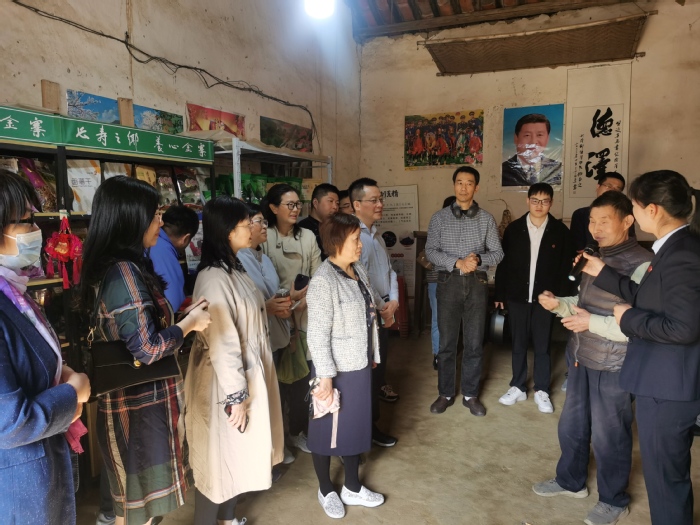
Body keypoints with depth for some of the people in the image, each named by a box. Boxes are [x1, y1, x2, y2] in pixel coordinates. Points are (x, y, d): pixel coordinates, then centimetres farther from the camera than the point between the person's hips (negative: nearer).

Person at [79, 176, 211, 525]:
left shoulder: (109, 266, 6)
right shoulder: (124, 272, -24)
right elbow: (148, 349, -26)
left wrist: (182, 315, 8)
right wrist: (190, 323, -12)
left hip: (128, 397, 9)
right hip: (142, 403, -9)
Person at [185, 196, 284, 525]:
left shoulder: (234, 268, 6)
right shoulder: (214, 278, -24)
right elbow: (222, 344, -24)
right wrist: (235, 396, -19)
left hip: (247, 374, 9)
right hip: (226, 382, -9)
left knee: (238, 452, 22)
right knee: (221, 457, 8)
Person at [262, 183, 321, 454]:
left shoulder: (308, 237, 6)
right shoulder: (264, 238, -4)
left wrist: (303, 298, -9)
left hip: (304, 315, 3)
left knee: (303, 373, 5)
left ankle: (298, 429, 23)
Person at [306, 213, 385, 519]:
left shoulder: (358, 270, 2)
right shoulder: (323, 282, -23)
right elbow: (317, 335, -23)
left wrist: (373, 354, 13)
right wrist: (325, 377, -22)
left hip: (359, 366, 8)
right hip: (335, 370, -8)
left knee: (357, 426, 21)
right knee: (328, 430, 14)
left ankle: (352, 488, 41)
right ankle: (326, 491, 37)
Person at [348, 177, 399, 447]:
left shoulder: (376, 235, 11)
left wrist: (393, 302, 0)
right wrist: (380, 310, -14)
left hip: (384, 311, 8)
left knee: (381, 359, 21)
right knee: (367, 368, 3)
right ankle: (369, 426, 17)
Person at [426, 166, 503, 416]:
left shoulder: (486, 219, 5)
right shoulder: (439, 217, 2)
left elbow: (497, 252, 3)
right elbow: (430, 250, -4)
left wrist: (478, 259, -17)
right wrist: (457, 262, -18)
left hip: (477, 283, 1)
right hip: (448, 282, -1)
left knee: (474, 343, 7)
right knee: (446, 342, 6)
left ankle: (471, 395, 22)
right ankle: (446, 393, 21)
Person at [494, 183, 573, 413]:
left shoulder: (561, 231, -1)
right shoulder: (513, 229, 1)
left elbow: (566, 267, 0)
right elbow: (503, 263, 3)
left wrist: (561, 296, -6)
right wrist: (500, 294, 1)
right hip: (517, 296, 1)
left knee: (542, 346, 8)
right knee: (518, 344, 10)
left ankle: (542, 391, 21)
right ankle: (518, 387, 23)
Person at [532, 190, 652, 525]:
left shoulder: (642, 265, -18)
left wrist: (592, 323, -25)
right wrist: (558, 304, -1)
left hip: (613, 366, -8)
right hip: (581, 358, 8)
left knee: (608, 435, 9)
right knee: (571, 425, 20)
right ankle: (571, 481, 42)